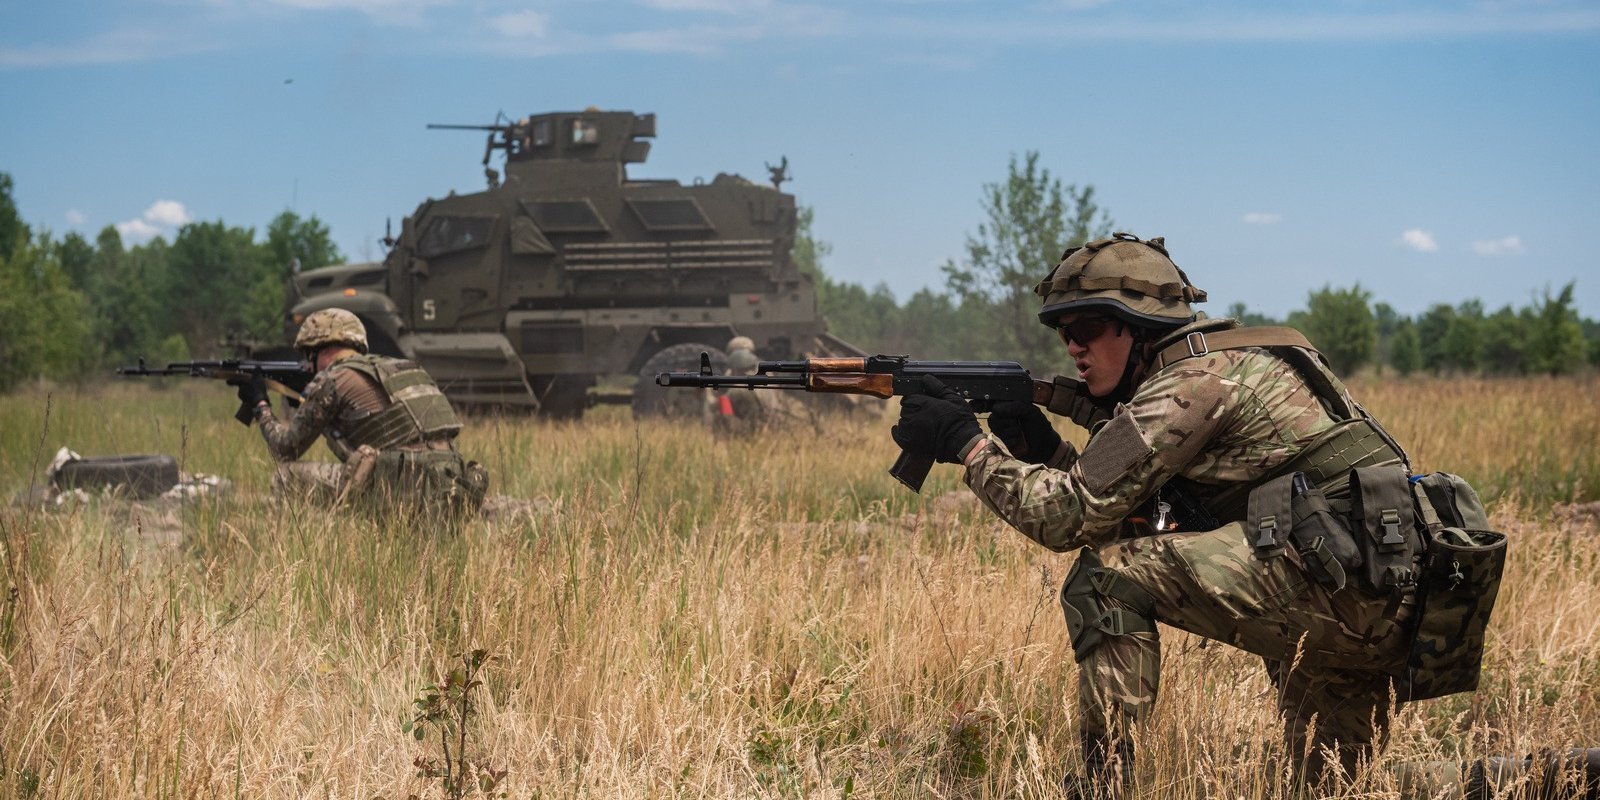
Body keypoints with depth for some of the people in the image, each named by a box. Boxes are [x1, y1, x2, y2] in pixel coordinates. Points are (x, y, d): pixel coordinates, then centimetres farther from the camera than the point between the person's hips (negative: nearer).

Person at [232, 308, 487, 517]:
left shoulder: (331, 380, 5)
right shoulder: (404, 368, 26)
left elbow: (286, 449, 14)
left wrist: (260, 407, 32)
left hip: (401, 492, -7)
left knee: (287, 477, 4)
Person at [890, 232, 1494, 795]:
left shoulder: (1195, 379, -8)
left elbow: (1071, 515, -10)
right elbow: (1126, 519, 25)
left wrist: (970, 445, 0)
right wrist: (1044, 450, 11)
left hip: (1333, 579, -10)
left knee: (1108, 577, -10)